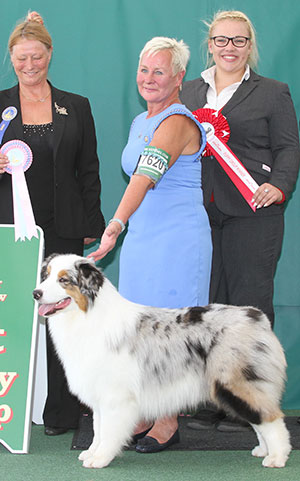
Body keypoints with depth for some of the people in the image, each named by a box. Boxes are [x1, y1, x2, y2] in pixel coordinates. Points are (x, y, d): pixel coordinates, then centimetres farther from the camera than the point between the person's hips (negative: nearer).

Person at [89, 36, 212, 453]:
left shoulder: (178, 123, -15)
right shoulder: (141, 123, 15)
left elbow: (146, 176, -30)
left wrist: (117, 223, -41)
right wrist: (122, 228, 21)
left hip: (178, 238, -9)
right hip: (141, 236, 9)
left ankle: (169, 422, 5)